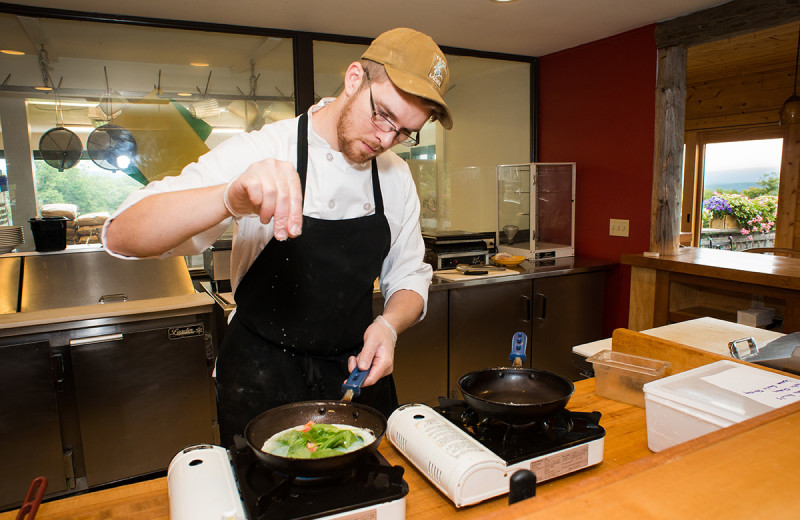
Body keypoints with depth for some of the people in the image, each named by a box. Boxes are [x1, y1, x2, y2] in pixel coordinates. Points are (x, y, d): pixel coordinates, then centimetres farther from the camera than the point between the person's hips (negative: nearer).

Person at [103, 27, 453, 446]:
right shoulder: (257, 152, -16)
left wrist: (389, 324, -17)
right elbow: (123, 235, -24)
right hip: (261, 380, -4)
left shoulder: (396, 176, -2)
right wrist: (231, 199, -43)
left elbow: (409, 278, 5)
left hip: (358, 372, 4)